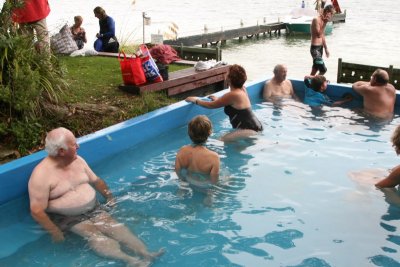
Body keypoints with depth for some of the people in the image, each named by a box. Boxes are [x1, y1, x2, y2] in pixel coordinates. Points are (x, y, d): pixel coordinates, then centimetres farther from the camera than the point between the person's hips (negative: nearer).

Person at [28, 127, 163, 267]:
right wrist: (55, 232, -19)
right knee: (94, 235, -26)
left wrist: (110, 198, 12)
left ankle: (145, 254, -27)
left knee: (115, 226, -15)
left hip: (93, 209, 6)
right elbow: (37, 211, -20)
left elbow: (96, 181, 18)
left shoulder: (77, 161, 4)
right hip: (67, 218, -6)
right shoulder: (42, 175, -18)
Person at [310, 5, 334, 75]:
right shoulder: (316, 19, -16)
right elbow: (319, 35, -25)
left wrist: (326, 48, 22)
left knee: (315, 69, 17)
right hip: (315, 48, -10)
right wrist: (325, 23, -26)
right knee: (323, 70, -15)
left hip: (320, 47, 10)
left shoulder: (323, 20, 12)